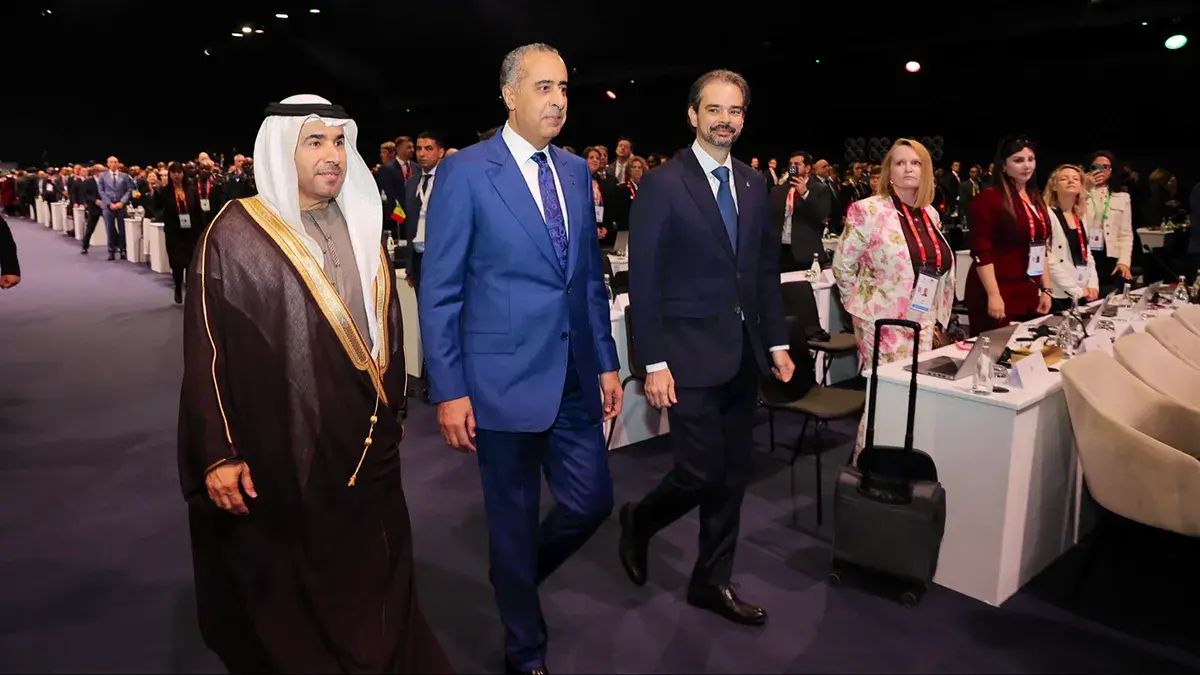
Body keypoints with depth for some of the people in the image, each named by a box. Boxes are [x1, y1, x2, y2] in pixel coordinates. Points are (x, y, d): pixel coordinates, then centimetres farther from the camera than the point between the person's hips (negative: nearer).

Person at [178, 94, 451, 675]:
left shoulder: (360, 226, 8)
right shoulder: (236, 235, -10)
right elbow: (206, 350, -11)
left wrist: (393, 409, 17)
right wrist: (218, 453, -14)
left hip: (366, 445, 5)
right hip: (284, 455, -5)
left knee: (372, 580, 17)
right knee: (292, 601, 13)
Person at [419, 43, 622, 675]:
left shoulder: (576, 170, 9)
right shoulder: (465, 171, -9)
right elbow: (439, 290, -9)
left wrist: (606, 362, 11)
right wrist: (449, 391, -12)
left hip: (574, 376, 6)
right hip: (504, 377, -5)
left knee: (591, 501, 11)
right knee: (514, 520, 10)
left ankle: (516, 576, 43)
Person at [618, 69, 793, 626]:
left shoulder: (754, 184, 11)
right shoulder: (662, 186, -8)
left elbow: (766, 267, 14)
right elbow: (643, 282, -11)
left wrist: (777, 341, 10)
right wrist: (654, 363, -14)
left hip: (744, 353, 6)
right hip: (690, 355, -6)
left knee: (732, 476, 11)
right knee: (702, 473, -4)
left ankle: (712, 581, 28)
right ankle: (639, 520, 27)